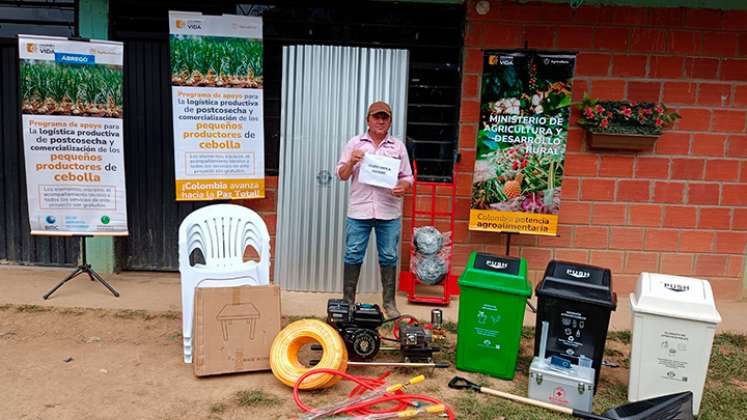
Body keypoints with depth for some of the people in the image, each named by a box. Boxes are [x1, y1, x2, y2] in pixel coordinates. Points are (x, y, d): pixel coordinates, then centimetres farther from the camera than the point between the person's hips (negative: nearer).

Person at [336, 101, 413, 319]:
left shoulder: (398, 146, 11)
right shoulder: (355, 143, 8)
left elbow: (407, 177, 10)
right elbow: (342, 175, 7)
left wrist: (403, 187, -11)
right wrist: (351, 162, -12)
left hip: (389, 212, 1)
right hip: (359, 210, 0)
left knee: (389, 257, 6)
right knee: (353, 256, 4)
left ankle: (389, 303, 18)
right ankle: (348, 301, 16)